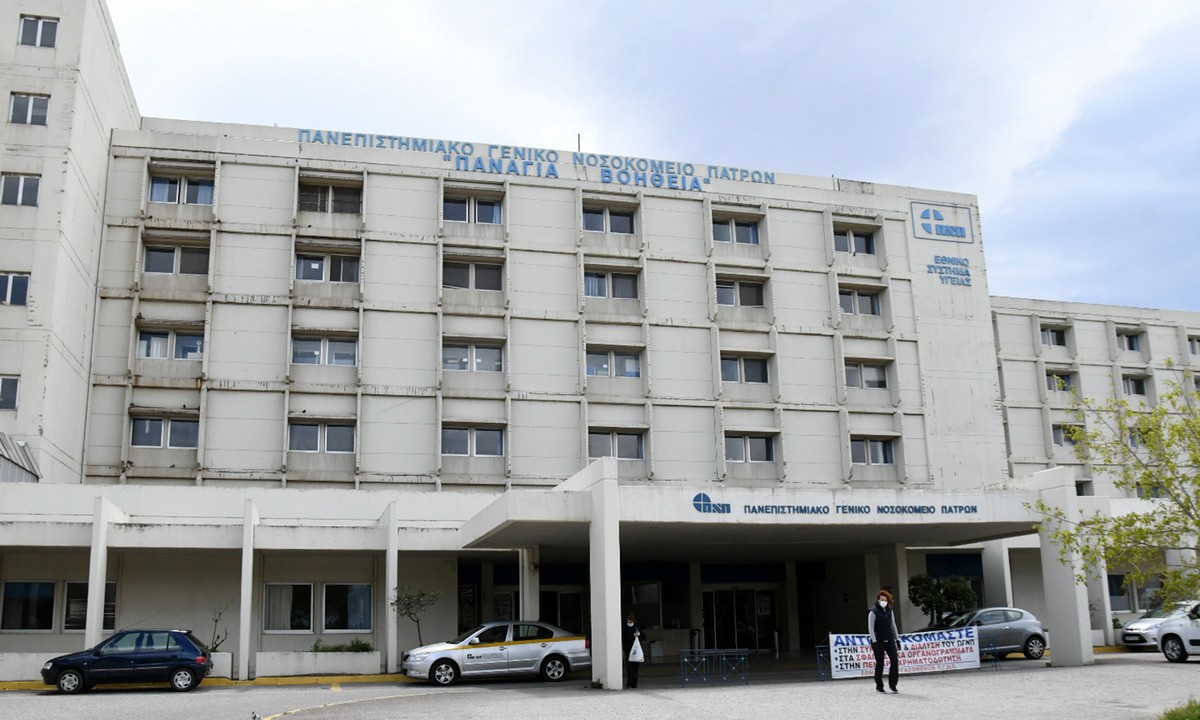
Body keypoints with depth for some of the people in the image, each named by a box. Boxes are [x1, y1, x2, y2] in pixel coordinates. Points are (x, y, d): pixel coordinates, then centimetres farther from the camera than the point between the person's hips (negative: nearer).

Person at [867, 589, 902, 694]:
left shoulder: (890, 611, 10)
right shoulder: (873, 612, -6)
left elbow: (893, 625, 17)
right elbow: (870, 628, -9)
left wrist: (897, 639, 13)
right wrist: (874, 641, -16)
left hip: (890, 640, 5)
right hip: (879, 641, -4)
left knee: (895, 660, -8)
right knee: (879, 663, 0)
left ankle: (892, 684, 3)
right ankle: (879, 686, 13)